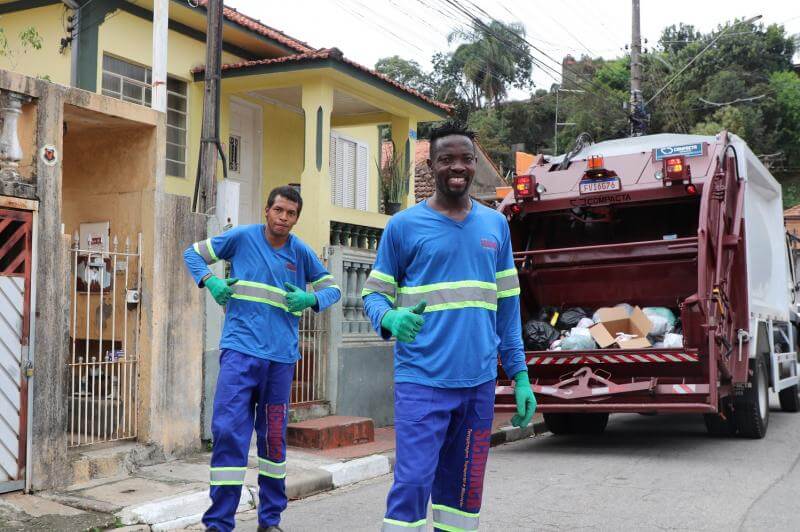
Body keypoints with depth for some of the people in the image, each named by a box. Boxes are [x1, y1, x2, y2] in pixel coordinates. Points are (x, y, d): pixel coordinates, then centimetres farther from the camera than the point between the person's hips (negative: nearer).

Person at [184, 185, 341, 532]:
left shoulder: (301, 253, 5)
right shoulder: (242, 237, 1)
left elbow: (332, 288, 14)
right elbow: (193, 254, 11)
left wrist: (310, 299, -7)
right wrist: (210, 282, -7)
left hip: (281, 357, 2)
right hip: (240, 351, -2)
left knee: (274, 438, 11)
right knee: (228, 431, -12)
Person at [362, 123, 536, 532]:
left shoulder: (496, 225, 11)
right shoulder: (404, 225, -1)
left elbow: (507, 305, 14)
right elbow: (374, 294, 2)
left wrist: (519, 374, 10)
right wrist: (390, 320, -21)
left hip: (479, 381, 4)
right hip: (422, 380, -4)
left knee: (462, 490, 11)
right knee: (412, 483, -10)